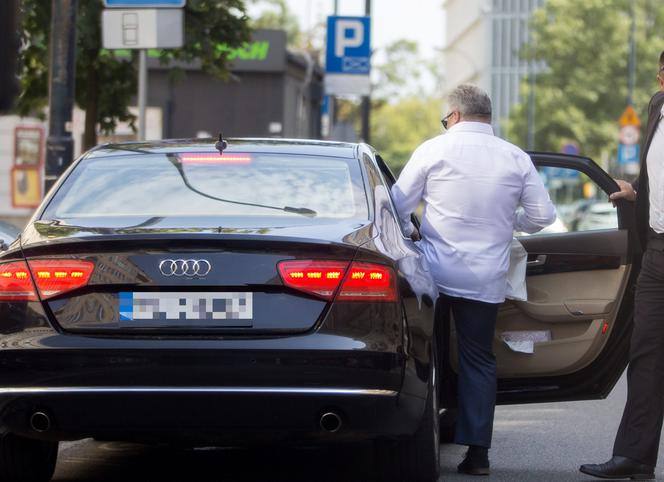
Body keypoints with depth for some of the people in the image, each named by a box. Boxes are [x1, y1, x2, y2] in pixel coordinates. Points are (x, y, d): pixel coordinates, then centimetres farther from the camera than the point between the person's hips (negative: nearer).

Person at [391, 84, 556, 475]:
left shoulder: (434, 150, -3)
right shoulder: (517, 159, 2)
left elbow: (398, 204, 0)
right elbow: (542, 215, 4)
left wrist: (411, 232, 19)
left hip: (436, 272, -1)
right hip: (487, 278, 1)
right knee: (479, 360, 8)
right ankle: (477, 451, 2)